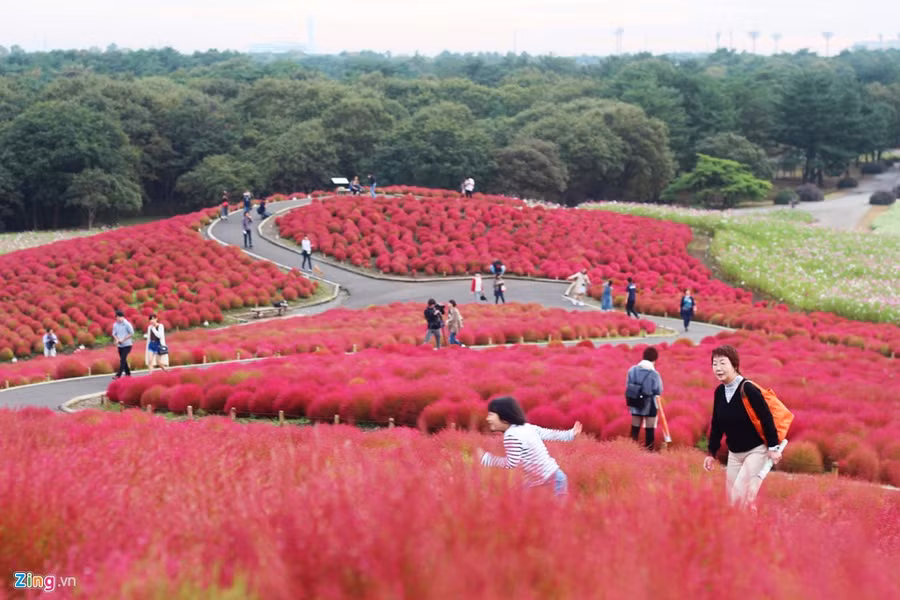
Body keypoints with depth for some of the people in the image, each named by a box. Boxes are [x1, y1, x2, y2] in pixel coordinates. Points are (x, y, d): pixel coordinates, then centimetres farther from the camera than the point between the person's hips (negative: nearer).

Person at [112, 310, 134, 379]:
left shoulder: (127, 324, -10)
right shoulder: (115, 325, 4)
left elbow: (132, 333, -9)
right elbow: (114, 334, 12)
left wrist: (123, 339, -15)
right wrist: (117, 340, -10)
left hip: (127, 345, -6)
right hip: (119, 345, 6)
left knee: (123, 360, -14)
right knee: (122, 360, 11)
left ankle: (118, 375, -21)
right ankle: (128, 373, 24)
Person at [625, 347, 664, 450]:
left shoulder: (632, 370, -4)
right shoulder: (654, 374, -15)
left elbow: (628, 388, 2)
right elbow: (658, 391, -10)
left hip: (635, 405, 4)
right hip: (650, 405, -4)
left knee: (635, 429, 13)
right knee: (649, 430, 6)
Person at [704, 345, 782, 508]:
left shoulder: (748, 389, -20)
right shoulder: (719, 392, 0)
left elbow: (766, 418, -17)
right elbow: (716, 425, 10)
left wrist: (773, 447, -15)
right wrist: (712, 453, 12)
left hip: (756, 451, -7)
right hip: (734, 454, 7)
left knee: (741, 496, -16)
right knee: (731, 499, 6)